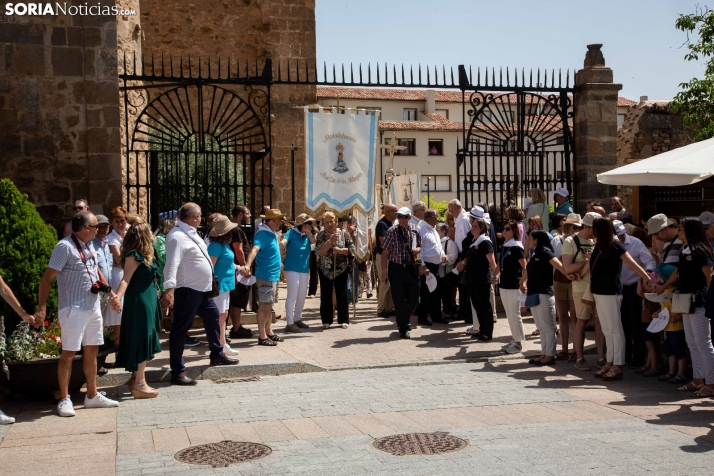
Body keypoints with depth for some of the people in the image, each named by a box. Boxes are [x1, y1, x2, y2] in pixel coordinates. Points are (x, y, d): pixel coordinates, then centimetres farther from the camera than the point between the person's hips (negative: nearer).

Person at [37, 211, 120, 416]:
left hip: (93, 307, 8)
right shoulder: (65, 246, -15)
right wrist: (41, 307, -22)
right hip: (73, 309, -8)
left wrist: (112, 295, 22)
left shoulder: (89, 246, 10)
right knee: (69, 353, -2)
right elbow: (47, 278, -16)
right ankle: (64, 399, 8)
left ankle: (92, 396, 22)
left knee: (91, 351, 13)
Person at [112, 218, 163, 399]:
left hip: (147, 300, 10)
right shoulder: (134, 255, -17)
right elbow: (126, 279, -25)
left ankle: (136, 379, 22)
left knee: (143, 339, 14)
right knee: (141, 339, -7)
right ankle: (139, 384, -3)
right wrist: (118, 296, -41)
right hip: (138, 301, -10)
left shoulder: (145, 255, 12)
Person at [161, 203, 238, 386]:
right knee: (180, 329, -4)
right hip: (187, 291, -11)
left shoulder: (191, 233, 10)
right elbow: (172, 264, -33)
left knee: (212, 317, 24)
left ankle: (217, 355, 42)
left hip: (202, 289, 11)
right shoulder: (177, 237, -21)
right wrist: (169, 289, -44)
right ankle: (177, 372, 0)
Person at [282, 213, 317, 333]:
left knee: (302, 296, 15)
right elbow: (284, 241, -21)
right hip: (292, 268, -7)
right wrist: (281, 245, -43)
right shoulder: (292, 232, -7)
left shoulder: (307, 236, 9)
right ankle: (289, 323, -8)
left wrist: (309, 233, -25)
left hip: (304, 269, 7)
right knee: (292, 295, -9)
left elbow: (313, 242, -8)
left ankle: (297, 319, 31)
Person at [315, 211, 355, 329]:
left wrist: (340, 250, -18)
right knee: (326, 295, 3)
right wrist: (331, 240, -21)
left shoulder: (344, 234, 1)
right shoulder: (321, 235, 0)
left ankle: (343, 320, 10)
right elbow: (320, 252, -12)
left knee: (342, 294, 2)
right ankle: (326, 320, 11)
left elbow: (352, 249, -2)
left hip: (341, 269, 0)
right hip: (325, 269, 0)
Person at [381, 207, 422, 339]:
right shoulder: (392, 231, -7)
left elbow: (420, 246, 19)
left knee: (414, 299, 7)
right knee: (399, 300, 1)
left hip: (411, 268, 4)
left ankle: (405, 320, 35)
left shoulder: (415, 231, 4)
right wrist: (384, 272, -10)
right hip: (396, 268, -3)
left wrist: (417, 249, -6)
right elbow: (385, 252, -6)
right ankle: (403, 329, 13)